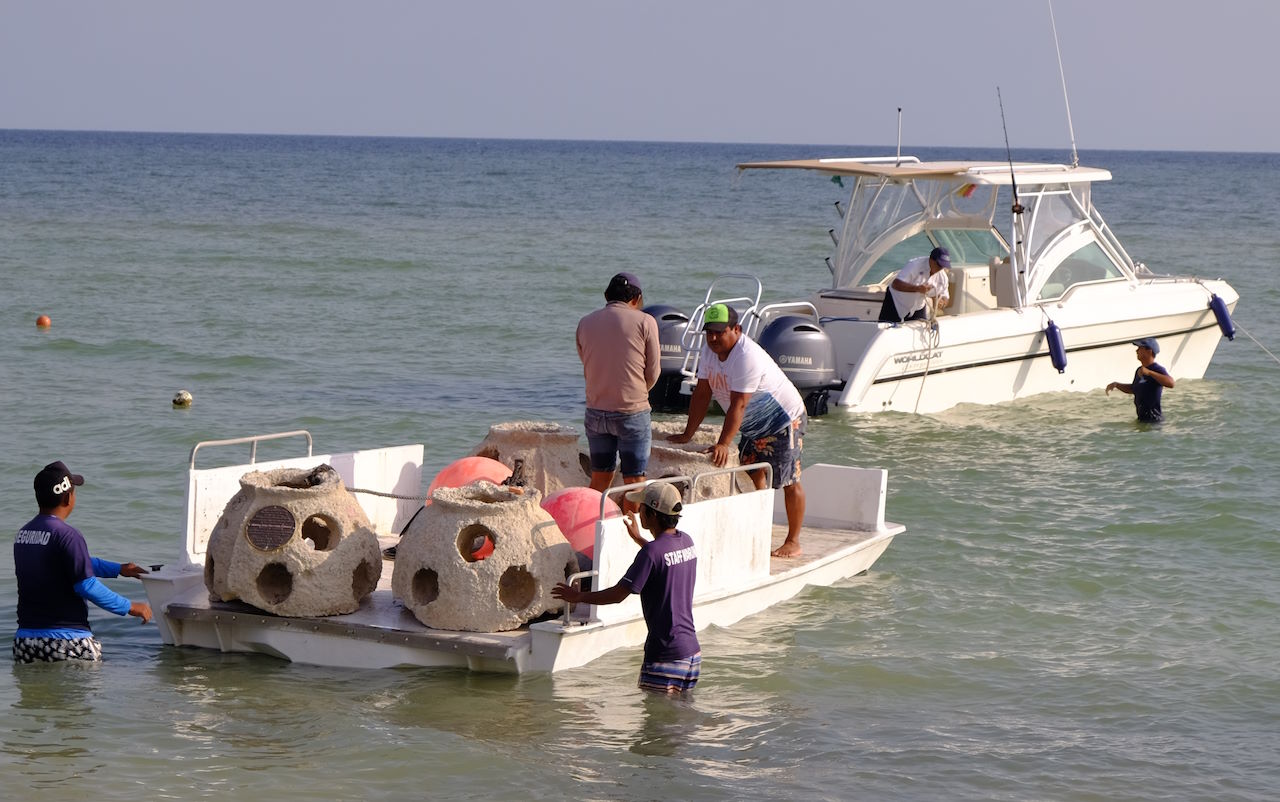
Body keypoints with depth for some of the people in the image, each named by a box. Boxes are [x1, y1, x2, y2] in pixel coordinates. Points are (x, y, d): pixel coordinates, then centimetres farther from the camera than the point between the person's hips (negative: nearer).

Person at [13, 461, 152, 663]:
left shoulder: (22, 534, 13)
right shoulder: (67, 535, -13)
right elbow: (87, 585, -17)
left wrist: (118, 569, 31)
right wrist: (130, 607, -8)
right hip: (68, 640, -7)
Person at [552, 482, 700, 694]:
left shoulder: (651, 552, -18)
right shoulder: (686, 542, 7)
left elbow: (618, 594, -15)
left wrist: (579, 596, -1)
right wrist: (638, 538, 46)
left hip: (665, 654, -8)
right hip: (692, 650, 8)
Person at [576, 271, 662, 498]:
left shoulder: (585, 323, 5)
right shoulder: (645, 322, -6)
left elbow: (587, 369, 11)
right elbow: (653, 371, -1)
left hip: (596, 410, 4)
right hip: (632, 411, -4)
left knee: (599, 480, 13)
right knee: (635, 481, 3)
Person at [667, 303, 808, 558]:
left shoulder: (746, 357, -30)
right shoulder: (710, 350, -3)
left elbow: (738, 404, -34)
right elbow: (702, 393, 1)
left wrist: (723, 444, -37)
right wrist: (687, 435, -1)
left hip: (784, 420, -9)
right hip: (754, 425, 9)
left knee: (789, 482, -6)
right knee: (751, 476, 7)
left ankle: (793, 542, 1)